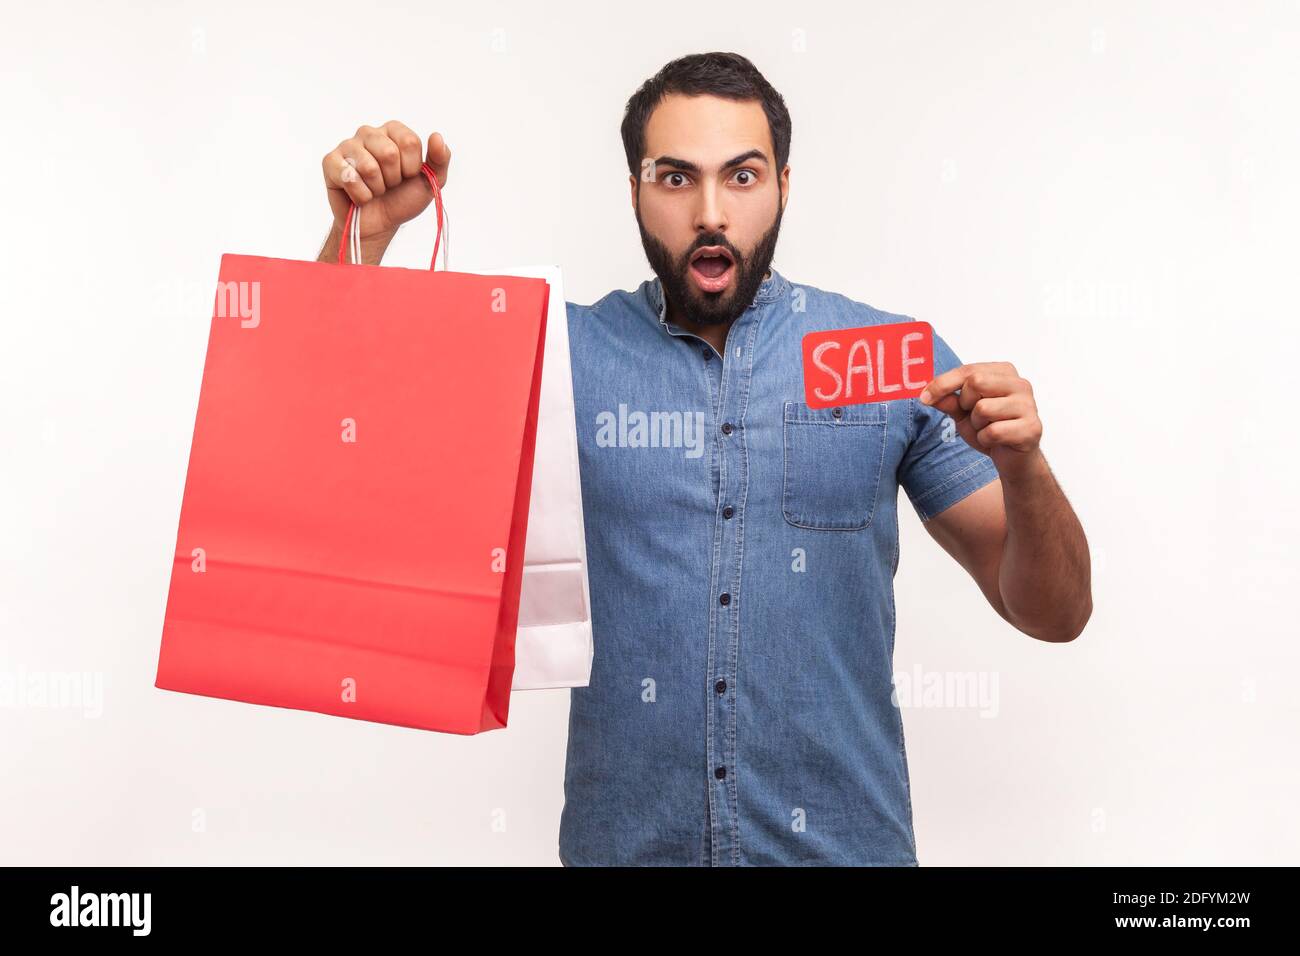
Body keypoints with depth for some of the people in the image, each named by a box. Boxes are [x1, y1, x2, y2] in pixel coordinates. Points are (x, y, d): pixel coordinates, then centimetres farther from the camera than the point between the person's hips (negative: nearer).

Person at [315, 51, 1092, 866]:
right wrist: (363, 232, -19)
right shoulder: (558, 353, -3)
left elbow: (1054, 613, -2)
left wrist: (1023, 469, -21)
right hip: (623, 838, 0)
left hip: (845, 838, 0)